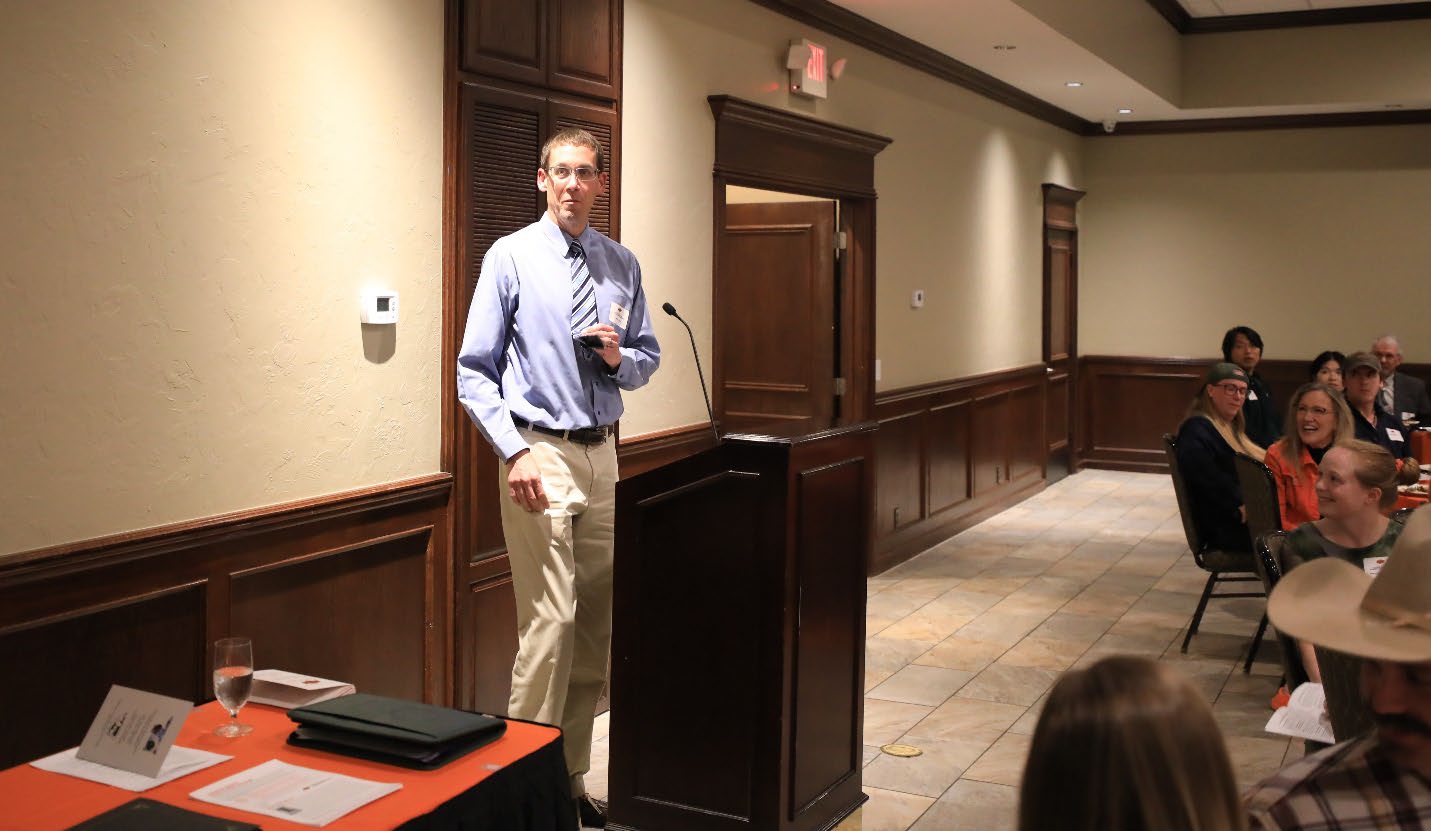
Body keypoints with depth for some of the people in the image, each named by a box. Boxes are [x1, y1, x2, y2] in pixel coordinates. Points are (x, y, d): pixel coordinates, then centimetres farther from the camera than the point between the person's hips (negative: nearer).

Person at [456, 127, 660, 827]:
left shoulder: (622, 265, 10)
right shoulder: (511, 257, -2)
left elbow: (647, 360, 19)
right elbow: (475, 371, -4)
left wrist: (619, 356, -5)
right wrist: (516, 451, -16)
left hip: (602, 455, 5)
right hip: (540, 454, -5)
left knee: (596, 627, 9)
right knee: (551, 622, -10)